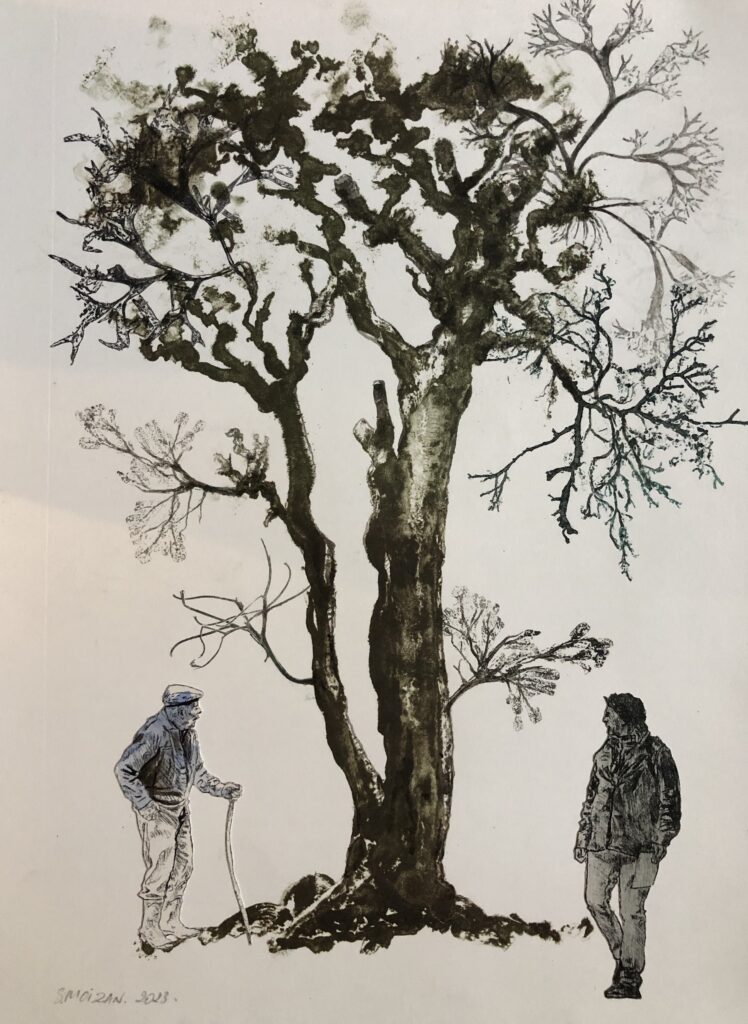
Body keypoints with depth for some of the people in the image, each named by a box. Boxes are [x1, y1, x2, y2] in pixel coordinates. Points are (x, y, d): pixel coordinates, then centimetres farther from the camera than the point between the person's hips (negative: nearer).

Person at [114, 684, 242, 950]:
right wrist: (144, 804, -26)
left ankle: (171, 923, 26)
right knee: (160, 868, -5)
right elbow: (123, 769, -25)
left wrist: (222, 789, 2)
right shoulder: (153, 733, -23)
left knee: (183, 865, 13)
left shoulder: (188, 733, 4)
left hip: (180, 809, 8)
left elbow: (198, 773, 14)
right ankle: (150, 929, 11)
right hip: (156, 810, -8)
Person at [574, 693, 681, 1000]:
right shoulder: (605, 752, 13)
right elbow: (592, 794, 19)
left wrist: (662, 838, -11)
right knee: (594, 899, 2)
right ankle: (622, 955, 23)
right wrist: (583, 833, 15)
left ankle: (630, 978, 8)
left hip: (637, 842, -5)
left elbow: (669, 799, -4)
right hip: (602, 840, 5)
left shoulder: (655, 752, -3)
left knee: (632, 910, -2)